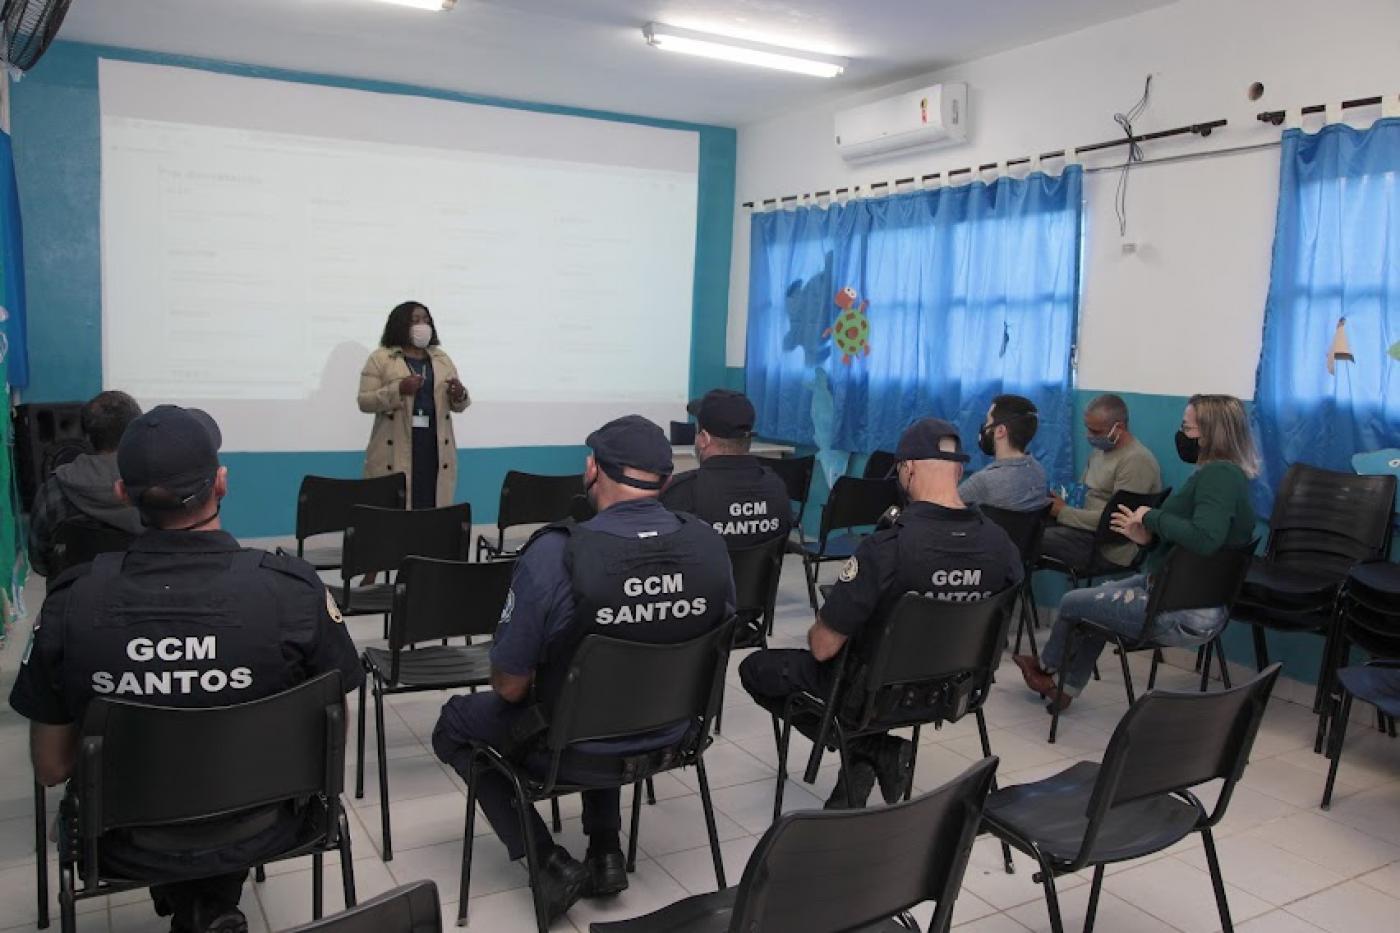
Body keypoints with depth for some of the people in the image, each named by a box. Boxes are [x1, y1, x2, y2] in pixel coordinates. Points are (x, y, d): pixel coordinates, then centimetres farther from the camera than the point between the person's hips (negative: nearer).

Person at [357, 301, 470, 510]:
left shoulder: (442, 359, 15)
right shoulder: (380, 359, 3)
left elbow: (457, 406, 16)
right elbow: (365, 402, -4)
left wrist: (459, 395, -7)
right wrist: (399, 390, -18)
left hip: (436, 447, 3)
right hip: (395, 449, -3)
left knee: (432, 508, 0)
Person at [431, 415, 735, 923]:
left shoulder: (555, 554, -29)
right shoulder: (711, 545, -15)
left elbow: (510, 686, -17)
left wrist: (522, 681, 7)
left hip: (573, 746, -4)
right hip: (671, 735, 5)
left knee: (454, 724, 23)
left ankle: (552, 863, 14)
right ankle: (606, 852, 28)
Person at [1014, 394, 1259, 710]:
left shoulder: (1218, 474, -24)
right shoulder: (1229, 474, 7)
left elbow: (1204, 538, -39)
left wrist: (1152, 516, -23)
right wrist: (1149, 536, 4)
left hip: (1182, 616, -10)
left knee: (1071, 602, 9)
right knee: (1098, 597, 28)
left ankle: (1047, 666, 39)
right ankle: (1067, 687, 38)